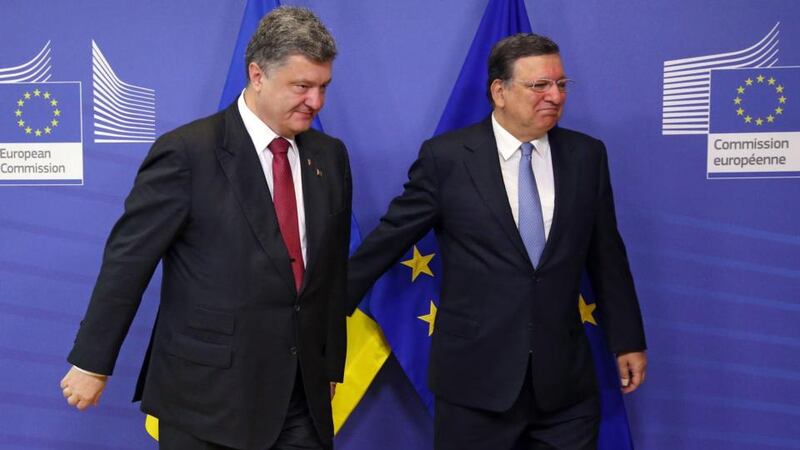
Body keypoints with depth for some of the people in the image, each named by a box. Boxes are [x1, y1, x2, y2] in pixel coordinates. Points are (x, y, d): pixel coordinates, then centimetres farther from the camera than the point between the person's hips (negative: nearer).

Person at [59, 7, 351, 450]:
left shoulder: (330, 155, 5)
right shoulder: (187, 151, -12)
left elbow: (333, 270, 10)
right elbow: (127, 259, -8)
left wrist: (331, 365, 15)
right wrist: (91, 362, -4)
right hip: (206, 395, -4)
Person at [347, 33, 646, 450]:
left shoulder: (586, 155, 3)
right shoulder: (446, 156, -7)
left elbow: (607, 256, 9)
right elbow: (387, 239, -2)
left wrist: (627, 341, 12)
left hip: (565, 376, 3)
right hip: (474, 375, -2)